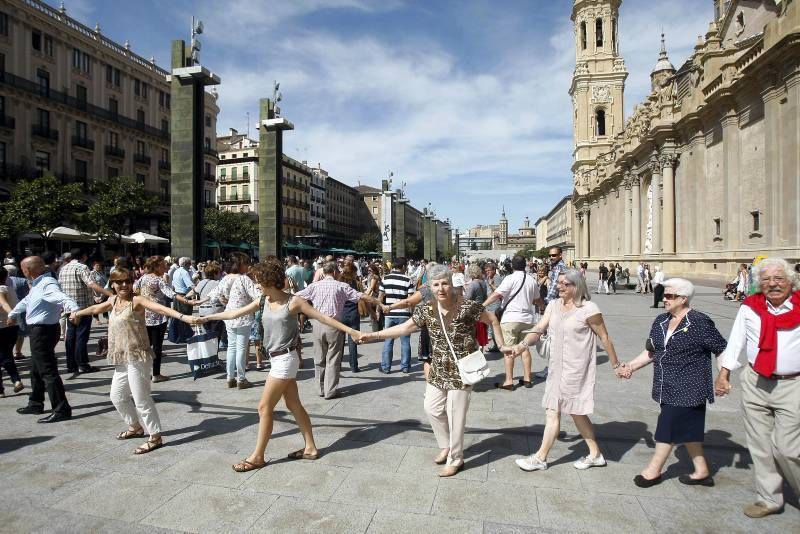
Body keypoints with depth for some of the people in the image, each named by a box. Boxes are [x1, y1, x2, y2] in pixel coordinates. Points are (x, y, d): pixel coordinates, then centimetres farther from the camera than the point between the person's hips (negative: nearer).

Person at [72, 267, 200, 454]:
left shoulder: (136, 300, -13)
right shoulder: (113, 300, 10)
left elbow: (161, 308, -30)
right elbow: (96, 308, 32)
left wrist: (183, 317, -46)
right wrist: (78, 313, 50)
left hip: (138, 358, -8)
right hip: (122, 360, 8)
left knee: (141, 399, -5)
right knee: (117, 396, 21)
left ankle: (156, 437, 7)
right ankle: (136, 426, 39)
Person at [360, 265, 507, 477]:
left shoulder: (467, 306, -18)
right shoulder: (427, 309, -4)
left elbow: (493, 320, -4)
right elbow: (405, 327, 1)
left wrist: (502, 345, -4)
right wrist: (374, 335, -3)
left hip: (461, 370, -5)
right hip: (439, 369, 6)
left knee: (455, 415, 4)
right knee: (432, 408, 15)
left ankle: (455, 460, 26)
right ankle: (446, 445, 41)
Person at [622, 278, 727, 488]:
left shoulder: (699, 322, -13)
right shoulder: (661, 321, 7)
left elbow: (722, 350, -9)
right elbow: (651, 352, 12)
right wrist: (631, 366, 3)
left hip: (688, 388, -7)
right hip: (668, 387, 7)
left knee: (669, 427, 0)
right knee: (687, 428, 16)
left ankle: (654, 470, 14)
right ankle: (702, 472, 31)